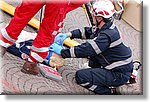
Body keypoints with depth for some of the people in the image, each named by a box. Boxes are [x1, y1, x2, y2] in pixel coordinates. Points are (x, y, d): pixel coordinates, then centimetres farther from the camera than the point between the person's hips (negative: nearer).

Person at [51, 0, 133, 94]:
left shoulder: (108, 35, -28)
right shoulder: (107, 27, 2)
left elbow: (86, 50, -30)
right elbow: (88, 32, 15)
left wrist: (61, 51, -21)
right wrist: (68, 35, 3)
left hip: (120, 75, -10)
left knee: (80, 76, -16)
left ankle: (110, 93, -6)